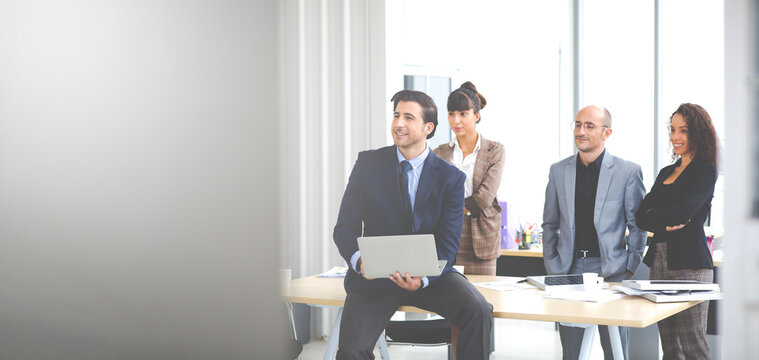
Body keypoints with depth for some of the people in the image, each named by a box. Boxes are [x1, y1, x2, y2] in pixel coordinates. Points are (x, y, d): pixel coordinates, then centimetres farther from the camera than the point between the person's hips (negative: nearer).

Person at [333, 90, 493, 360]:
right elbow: (345, 228, 0)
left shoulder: (451, 178, 0)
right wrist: (359, 260, -23)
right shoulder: (368, 163, 1)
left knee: (479, 311, -25)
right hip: (376, 276, 0)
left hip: (430, 274, 1)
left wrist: (422, 279, -26)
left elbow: (448, 245, -5)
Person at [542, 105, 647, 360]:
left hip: (610, 269, -2)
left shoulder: (629, 172, 0)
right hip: (569, 269, 2)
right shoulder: (558, 171, 8)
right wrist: (551, 269, 7)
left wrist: (629, 269, -3)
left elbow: (638, 225, 2)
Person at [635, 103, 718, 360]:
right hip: (659, 261, 7)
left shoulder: (705, 171, -3)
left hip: (689, 264, -7)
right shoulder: (666, 173, 19)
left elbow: (682, 213, -17)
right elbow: (641, 217, 10)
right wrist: (665, 223, -8)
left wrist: (652, 214, -1)